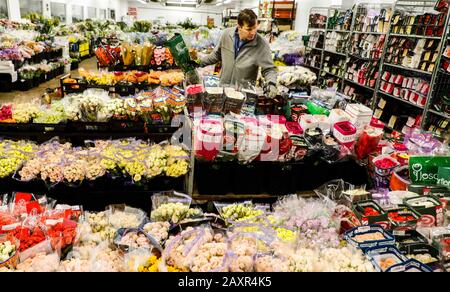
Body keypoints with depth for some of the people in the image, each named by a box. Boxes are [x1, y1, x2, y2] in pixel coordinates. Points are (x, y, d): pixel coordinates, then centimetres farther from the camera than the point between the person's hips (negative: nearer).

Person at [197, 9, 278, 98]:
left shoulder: (262, 44, -17)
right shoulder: (227, 34, -6)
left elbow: (269, 69, -12)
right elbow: (217, 54, 11)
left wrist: (271, 84, -31)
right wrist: (200, 62, 9)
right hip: (223, 86, 3)